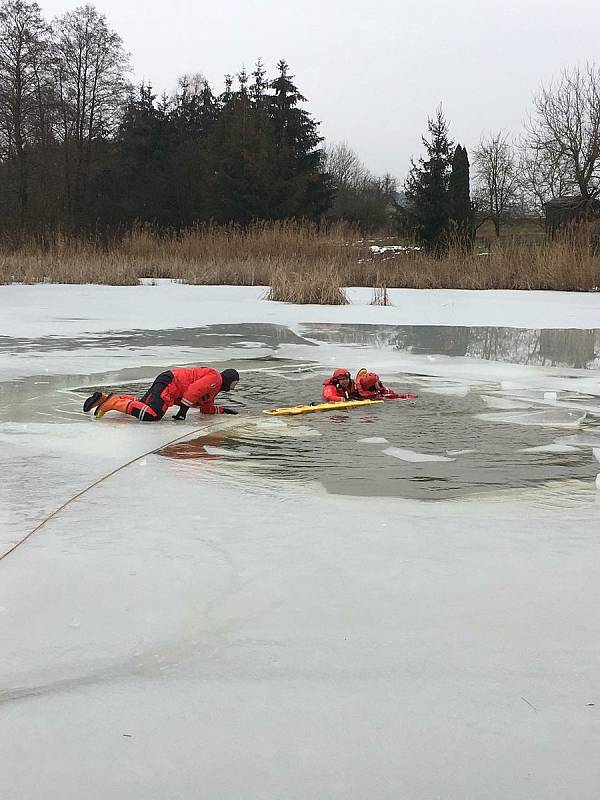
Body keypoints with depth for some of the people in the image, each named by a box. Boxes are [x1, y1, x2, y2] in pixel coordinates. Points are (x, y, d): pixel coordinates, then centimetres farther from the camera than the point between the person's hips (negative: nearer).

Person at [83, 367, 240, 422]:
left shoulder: (214, 389, 26)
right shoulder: (215, 377, -6)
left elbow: (206, 408, 35)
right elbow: (194, 389, -20)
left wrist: (222, 410, 28)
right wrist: (183, 410, -18)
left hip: (164, 383, 11)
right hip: (169, 384, -11)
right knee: (151, 415, -29)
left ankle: (104, 398, 4)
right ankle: (113, 402, -25)